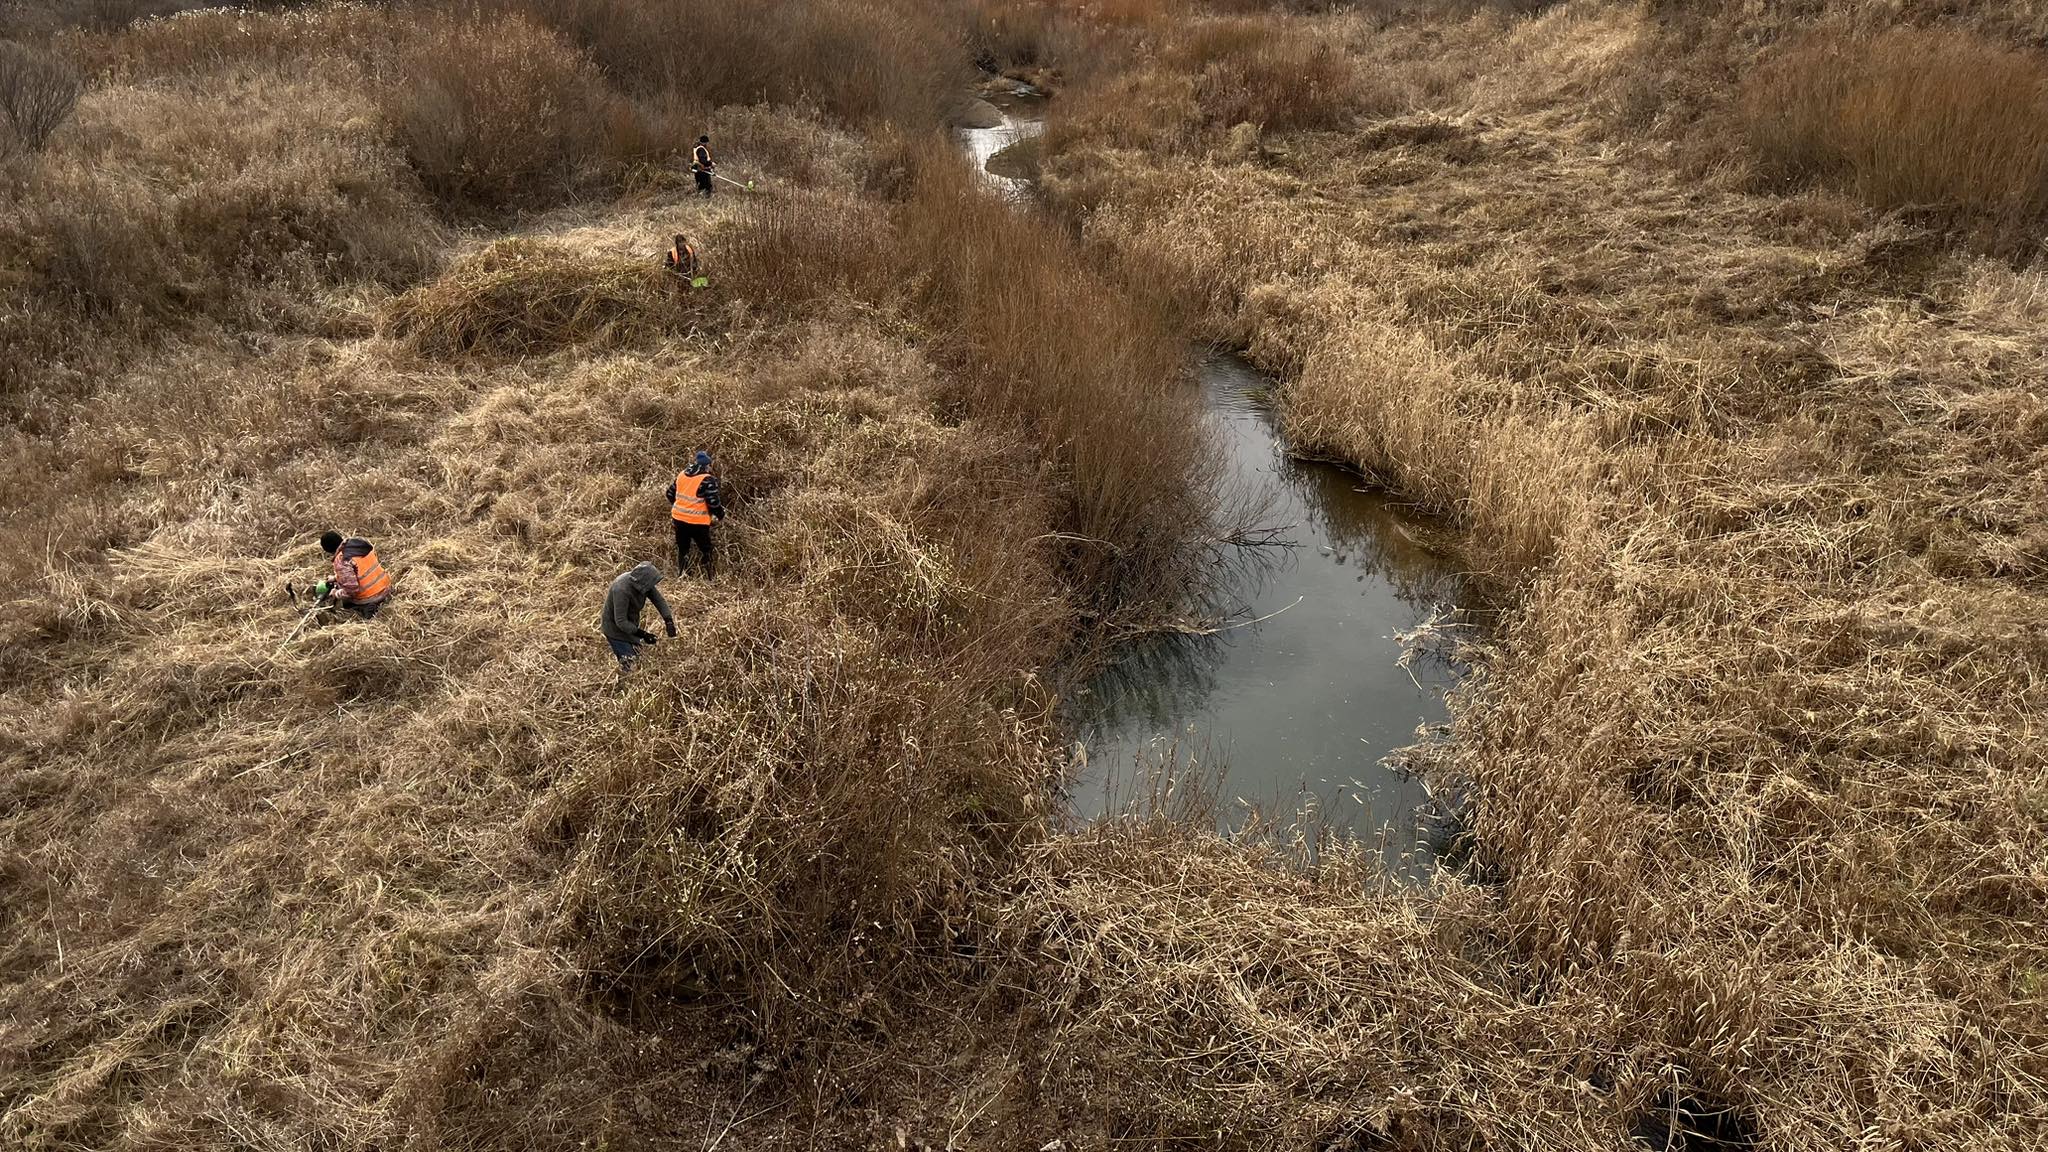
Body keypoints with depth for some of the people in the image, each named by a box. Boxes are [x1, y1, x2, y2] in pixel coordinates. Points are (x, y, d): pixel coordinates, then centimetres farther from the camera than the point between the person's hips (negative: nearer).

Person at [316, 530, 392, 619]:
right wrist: (336, 578, 18)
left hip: (369, 599, -7)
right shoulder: (360, 542, 0)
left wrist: (334, 594, -8)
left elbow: (351, 589, -26)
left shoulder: (341, 561, -23)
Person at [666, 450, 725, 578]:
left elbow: (670, 494, 13)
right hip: (697, 522, -6)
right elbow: (713, 502, -17)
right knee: (706, 551, 10)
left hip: (679, 518, 6)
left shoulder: (682, 474, 4)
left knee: (682, 548, 21)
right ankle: (710, 577, 15)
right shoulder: (707, 480, -17)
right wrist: (721, 514, 1)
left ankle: (680, 576, 30)